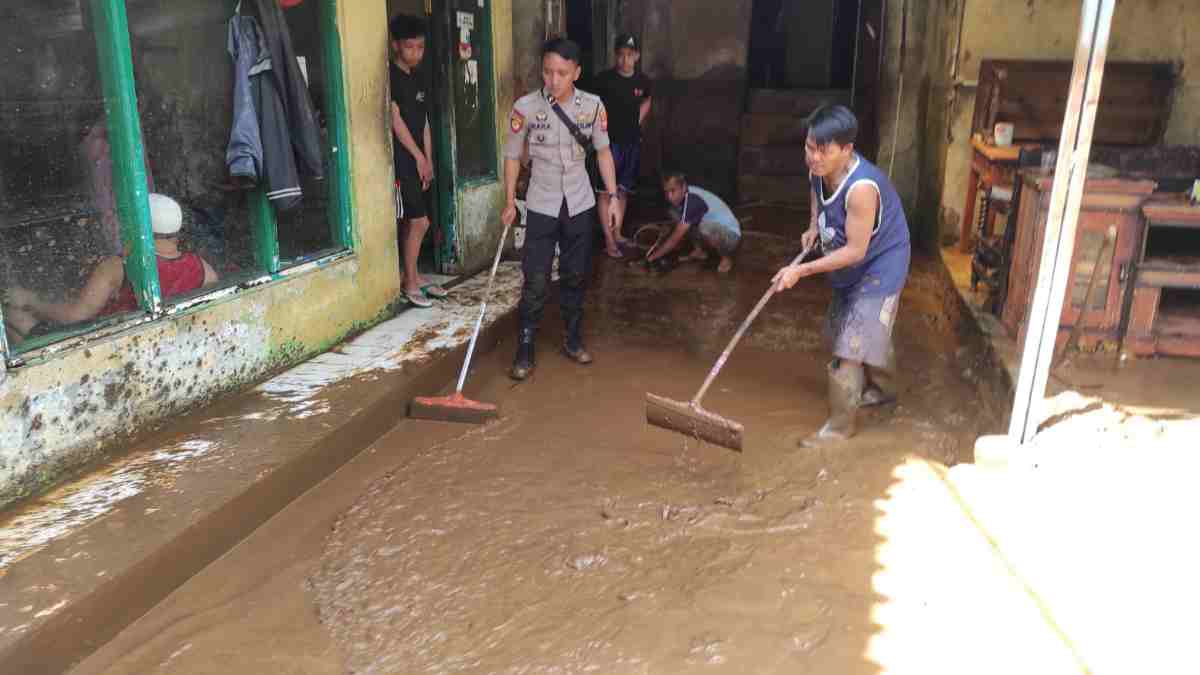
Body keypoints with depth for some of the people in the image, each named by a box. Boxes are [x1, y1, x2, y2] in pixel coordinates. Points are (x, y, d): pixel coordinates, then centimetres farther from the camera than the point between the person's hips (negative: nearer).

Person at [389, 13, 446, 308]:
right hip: (400, 160, -8)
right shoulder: (389, 76, -11)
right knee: (419, 221, -8)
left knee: (411, 223, 12)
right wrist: (418, 157, -11)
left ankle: (412, 277, 20)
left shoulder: (420, 77, 13)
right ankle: (411, 281, 2)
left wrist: (428, 160, 10)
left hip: (417, 160, 8)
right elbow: (395, 119, -14)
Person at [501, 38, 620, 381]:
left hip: (580, 204, 2)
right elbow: (512, 155, -2)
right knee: (535, 282, -2)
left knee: (576, 276, 13)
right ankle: (525, 351, 9)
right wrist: (510, 201, -4)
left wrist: (613, 195, 2)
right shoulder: (525, 107, -13)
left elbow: (603, 151, 5)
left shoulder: (593, 105, -7)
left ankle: (573, 340, 29)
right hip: (542, 206, -2)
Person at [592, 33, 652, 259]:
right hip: (609, 141, -4)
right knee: (605, 191, -4)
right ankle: (609, 239, 1)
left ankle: (618, 233, 25)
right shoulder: (604, 79, -11)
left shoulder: (643, 81, 2)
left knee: (623, 191, 13)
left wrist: (637, 122, 13)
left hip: (632, 142, 5)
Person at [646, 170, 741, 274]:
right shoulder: (681, 196, -5)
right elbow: (677, 232, 9)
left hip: (731, 236, -8)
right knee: (675, 212, -2)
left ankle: (726, 257, -10)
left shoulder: (693, 201, -30)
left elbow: (676, 238, -27)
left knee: (705, 227, -40)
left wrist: (653, 257, -20)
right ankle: (699, 251, 9)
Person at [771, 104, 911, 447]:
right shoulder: (819, 168, -13)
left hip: (878, 267, -9)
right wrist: (814, 226, -2)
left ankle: (841, 424, 8)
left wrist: (802, 270, -32)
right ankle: (871, 390, 47)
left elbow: (855, 250, -31)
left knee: (851, 345, -7)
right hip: (851, 268, 9)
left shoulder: (861, 187, -36)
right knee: (845, 332, 23)